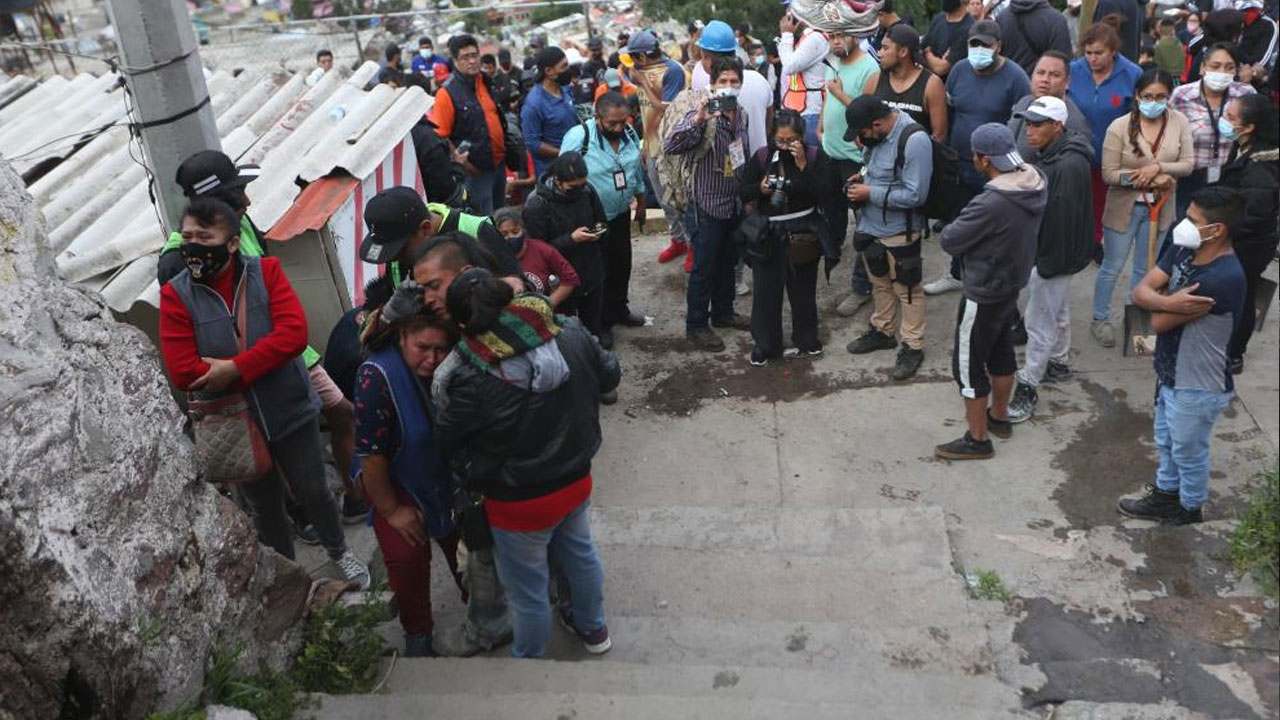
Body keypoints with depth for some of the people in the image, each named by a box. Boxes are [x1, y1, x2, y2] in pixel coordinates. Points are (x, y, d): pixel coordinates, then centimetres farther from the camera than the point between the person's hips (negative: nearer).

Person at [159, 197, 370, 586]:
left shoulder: (266, 271, -10)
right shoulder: (176, 294, -11)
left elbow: (294, 332, -21)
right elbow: (182, 372, -17)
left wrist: (234, 369, -26)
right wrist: (255, 374, -19)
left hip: (290, 411, -1)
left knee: (313, 491, 12)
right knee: (264, 506, 17)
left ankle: (339, 552, 41)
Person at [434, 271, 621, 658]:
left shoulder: (473, 380, -30)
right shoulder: (572, 334, -17)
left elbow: (447, 443, -13)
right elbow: (609, 376, 1)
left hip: (520, 503, -5)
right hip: (577, 481, 6)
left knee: (527, 590, 18)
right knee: (580, 553, 32)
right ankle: (593, 629, 56)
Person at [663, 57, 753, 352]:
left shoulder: (741, 115, 6)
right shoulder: (702, 116, -16)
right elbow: (669, 146, -31)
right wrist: (697, 119, -42)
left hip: (734, 203, 7)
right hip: (708, 204, -7)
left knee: (728, 262, 19)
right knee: (704, 267, 0)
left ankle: (723, 311, 35)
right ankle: (696, 325, 11)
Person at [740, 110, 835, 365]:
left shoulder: (816, 158, -4)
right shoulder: (761, 157, 0)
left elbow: (822, 193, -17)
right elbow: (742, 193, 3)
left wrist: (802, 164, -22)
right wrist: (760, 189, -17)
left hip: (802, 236, -1)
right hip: (767, 235, 1)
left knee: (802, 290, 11)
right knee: (766, 291, 7)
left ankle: (806, 340, 31)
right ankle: (765, 345, 22)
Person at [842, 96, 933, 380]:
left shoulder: (915, 140, -26)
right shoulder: (877, 133, -1)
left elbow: (915, 195, -27)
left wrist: (870, 193, -22)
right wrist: (862, 180, -1)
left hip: (899, 231, -8)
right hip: (871, 226, 8)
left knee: (906, 290, 6)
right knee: (880, 283, 22)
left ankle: (913, 346, 20)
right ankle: (882, 330, 41)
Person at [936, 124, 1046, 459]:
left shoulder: (991, 203, -34)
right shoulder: (1035, 182, -7)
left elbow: (949, 241, -22)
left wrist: (952, 229, -2)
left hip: (984, 294, -9)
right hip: (1012, 284, 9)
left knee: (968, 364, 6)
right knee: (1001, 353, 24)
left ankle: (977, 439, 18)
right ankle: (999, 416, 43)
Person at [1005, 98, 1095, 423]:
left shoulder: (1070, 165, -27)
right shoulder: (1048, 154, 4)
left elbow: (1064, 220, -27)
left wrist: (1050, 263, -21)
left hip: (1052, 256, -10)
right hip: (1040, 250, 10)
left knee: (1040, 323, -2)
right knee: (1057, 311, 25)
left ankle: (1028, 388, 7)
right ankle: (1058, 363, 42)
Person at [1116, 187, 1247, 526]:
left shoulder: (1223, 278, -33)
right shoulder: (1183, 250, -6)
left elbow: (1159, 322, -28)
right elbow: (1140, 291, -11)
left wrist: (1164, 303, -8)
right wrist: (1169, 301, -30)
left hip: (1197, 387, -8)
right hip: (1170, 374, 8)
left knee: (1188, 452, 17)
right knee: (1167, 443, 27)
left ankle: (1190, 508, 40)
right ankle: (1165, 495, 48)